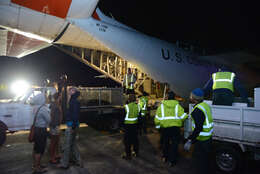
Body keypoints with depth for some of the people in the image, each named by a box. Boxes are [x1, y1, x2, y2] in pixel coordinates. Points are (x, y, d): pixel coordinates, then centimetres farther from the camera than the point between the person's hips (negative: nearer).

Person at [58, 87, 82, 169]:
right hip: (71, 124, 10)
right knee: (73, 144, 17)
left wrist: (73, 126, -24)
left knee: (67, 145, 0)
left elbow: (76, 114, -23)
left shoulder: (75, 101, -16)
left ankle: (64, 164, 12)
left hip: (71, 125, -10)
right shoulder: (73, 101, 15)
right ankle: (78, 161, 26)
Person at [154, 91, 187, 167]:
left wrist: (157, 125, 9)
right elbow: (183, 116, -8)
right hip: (175, 127, -1)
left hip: (164, 127, 1)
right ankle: (172, 161, 14)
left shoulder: (162, 105, -4)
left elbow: (157, 118, -5)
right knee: (174, 144, 10)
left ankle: (165, 157, 35)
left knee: (165, 142, 21)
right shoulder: (177, 105, -4)